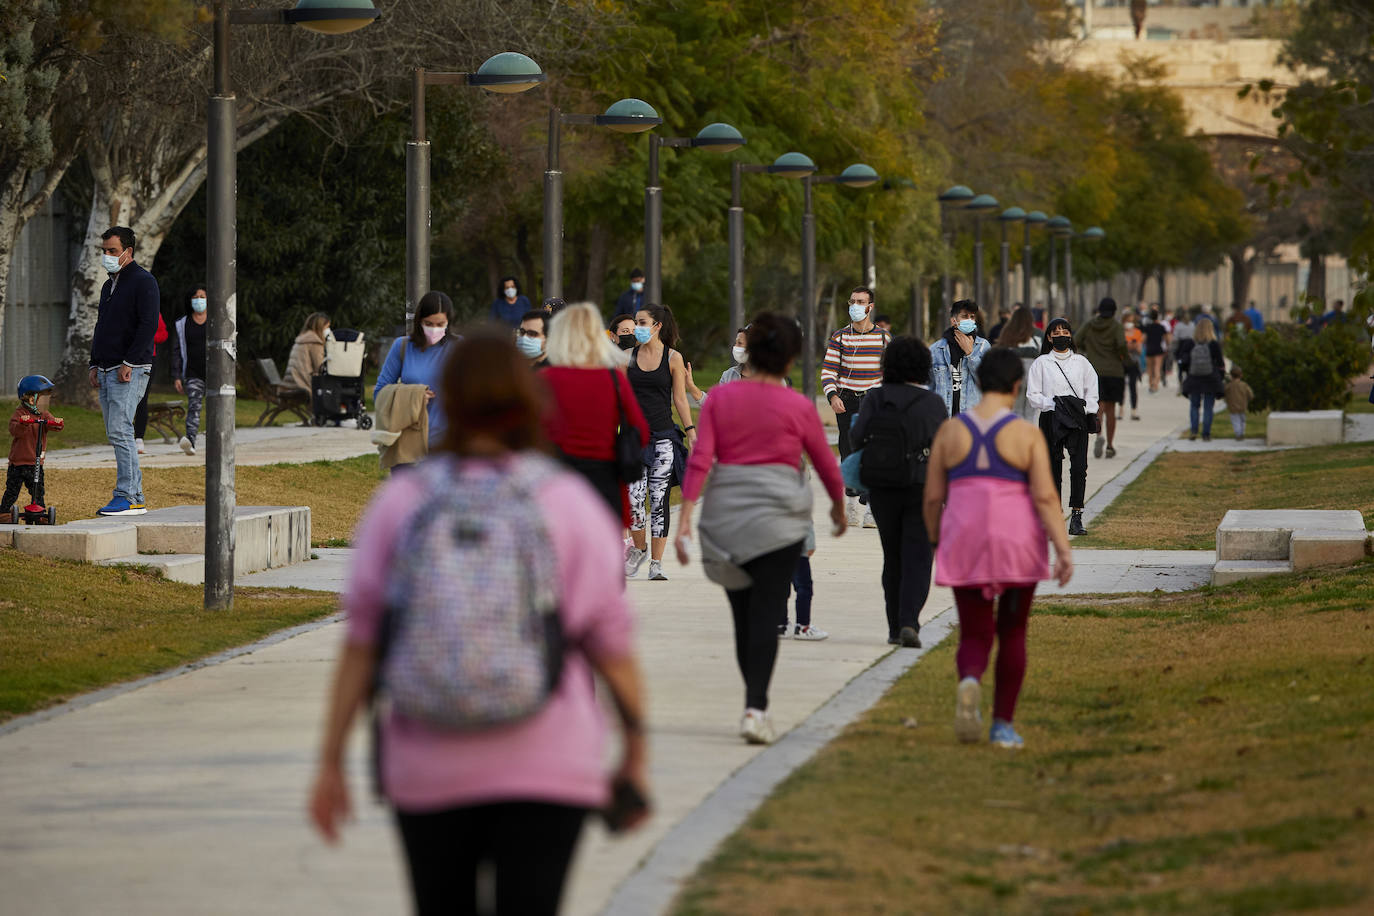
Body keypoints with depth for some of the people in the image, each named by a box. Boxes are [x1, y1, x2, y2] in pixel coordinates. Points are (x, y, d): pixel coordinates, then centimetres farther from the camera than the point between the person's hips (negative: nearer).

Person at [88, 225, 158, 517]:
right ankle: (136, 498, 8)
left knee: (119, 431, -16)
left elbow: (148, 326, -16)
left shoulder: (143, 282, -8)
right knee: (117, 434, 6)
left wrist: (129, 363, -19)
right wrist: (95, 365, 16)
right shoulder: (109, 285, 20)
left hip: (130, 370, -9)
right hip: (107, 371, 9)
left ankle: (127, 498, -16)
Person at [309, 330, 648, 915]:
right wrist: (635, 755, 9)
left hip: (428, 772, 2)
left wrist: (330, 763, 4)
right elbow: (611, 643, -2)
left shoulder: (399, 503, -1)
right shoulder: (569, 503, -4)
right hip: (545, 768, -2)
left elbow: (360, 645, -2)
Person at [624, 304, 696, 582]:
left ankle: (656, 563, 5)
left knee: (659, 499, -2)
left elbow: (680, 398, 5)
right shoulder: (628, 356, 7)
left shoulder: (673, 358, 3)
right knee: (633, 498, -12)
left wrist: (691, 431, -2)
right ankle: (639, 548, 14)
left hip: (663, 436, -1)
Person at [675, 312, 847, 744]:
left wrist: (685, 517, -8)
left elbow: (699, 459, -6)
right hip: (777, 516, -3)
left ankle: (756, 704, 22)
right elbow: (826, 464, 8)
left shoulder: (719, 399, 1)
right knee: (766, 614, -4)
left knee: (743, 613, 14)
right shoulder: (798, 407, -4)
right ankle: (755, 707, -17)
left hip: (725, 513, 3)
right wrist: (839, 505, 26)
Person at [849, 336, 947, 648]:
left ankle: (895, 627, 16)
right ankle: (909, 622, -18)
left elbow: (858, 435, -12)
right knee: (917, 558, -1)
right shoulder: (933, 402, -4)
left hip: (882, 488, 2)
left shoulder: (876, 398, -2)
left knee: (893, 558, 15)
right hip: (922, 487, -2)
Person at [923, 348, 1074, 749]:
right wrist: (1064, 551, -16)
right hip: (1017, 544, -1)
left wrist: (936, 542, 18)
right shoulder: (1027, 435, -6)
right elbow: (1046, 497, -14)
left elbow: (933, 497, 3)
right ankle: (1003, 724, 16)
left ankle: (969, 682, -27)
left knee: (974, 636, 7)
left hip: (966, 545, 1)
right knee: (1012, 633, 17)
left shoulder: (951, 430, 1)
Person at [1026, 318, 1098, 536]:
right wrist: (1053, 403, -13)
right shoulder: (1041, 363, 6)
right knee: (1053, 469, 1)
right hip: (1051, 420, -1)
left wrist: (1089, 412, 2)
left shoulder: (1081, 362, 13)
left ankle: (1076, 516, -11)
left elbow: (1091, 390, 18)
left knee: (1079, 467, -13)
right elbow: (1032, 395, 2)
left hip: (1078, 420, 1)